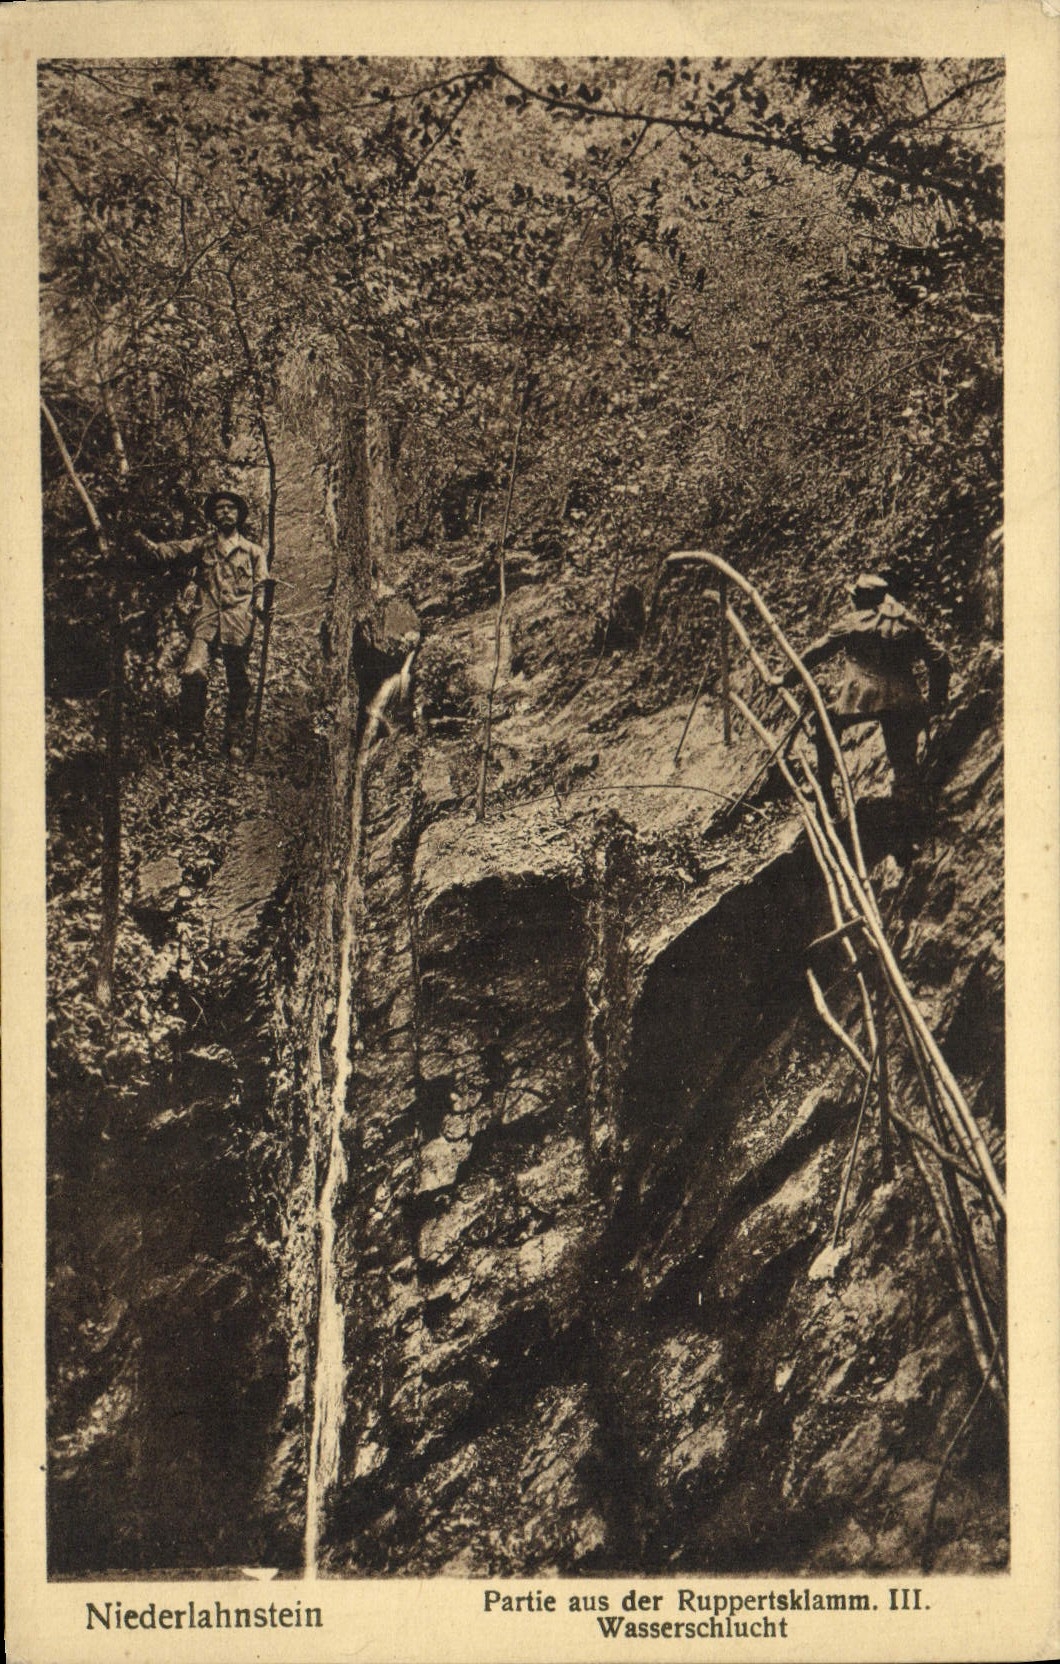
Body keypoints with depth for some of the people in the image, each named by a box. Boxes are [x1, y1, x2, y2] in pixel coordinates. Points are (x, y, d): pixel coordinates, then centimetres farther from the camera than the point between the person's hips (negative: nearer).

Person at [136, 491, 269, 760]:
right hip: (206, 621, -1)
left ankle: (234, 741, 18)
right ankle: (191, 732, -5)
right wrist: (146, 543, -11)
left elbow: (260, 586, 11)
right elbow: (170, 551, 7)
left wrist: (261, 606, -9)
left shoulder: (253, 551, 16)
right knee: (193, 672, -21)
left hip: (239, 625, 1)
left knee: (239, 684, 4)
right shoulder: (201, 546, 17)